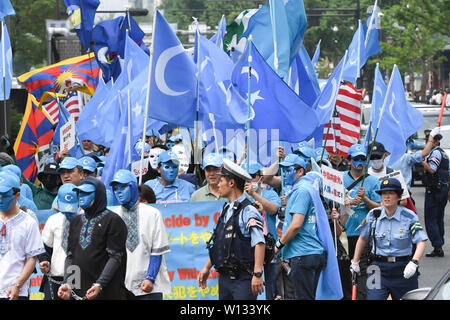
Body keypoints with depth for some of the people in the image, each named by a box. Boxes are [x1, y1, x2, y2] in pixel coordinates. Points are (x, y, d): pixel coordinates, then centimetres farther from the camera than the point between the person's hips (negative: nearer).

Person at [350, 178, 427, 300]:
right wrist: (355, 262, 19)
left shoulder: (409, 216, -5)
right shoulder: (373, 215, 3)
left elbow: (421, 242, -11)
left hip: (403, 270, -1)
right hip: (379, 268, 1)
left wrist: (414, 262, -26)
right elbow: (363, 239, 16)